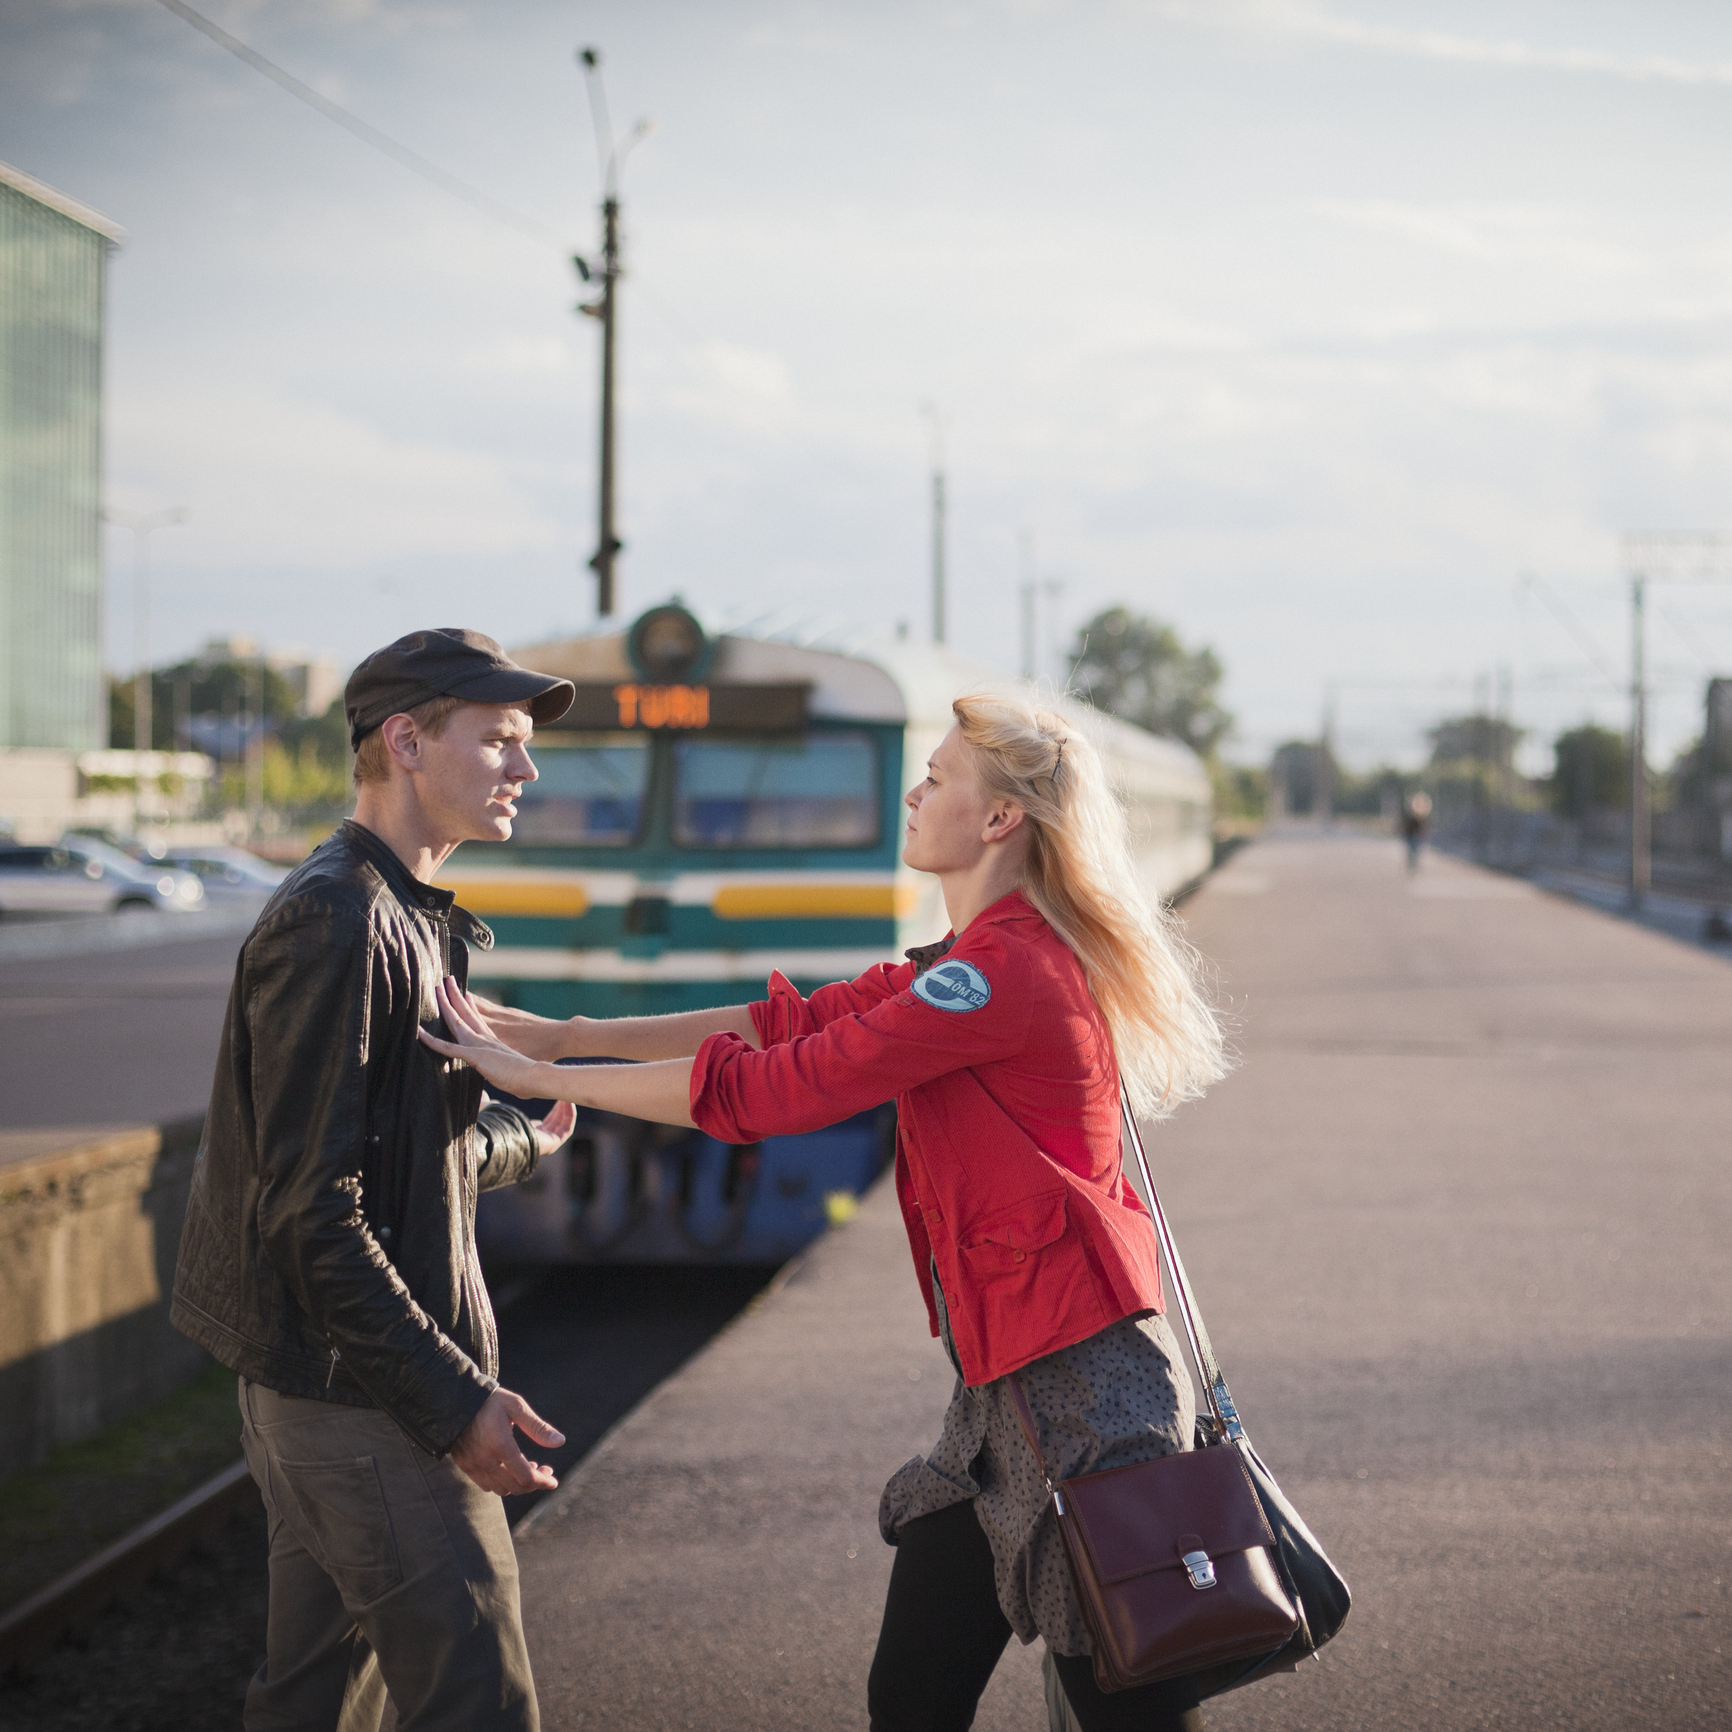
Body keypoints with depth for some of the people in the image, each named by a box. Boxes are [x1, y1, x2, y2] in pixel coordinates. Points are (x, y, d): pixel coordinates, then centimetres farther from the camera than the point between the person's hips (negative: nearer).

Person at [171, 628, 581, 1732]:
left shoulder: (408, 920, 15)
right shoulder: (334, 922, -17)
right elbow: (313, 1209, -22)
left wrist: (524, 1141, 43)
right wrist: (453, 1401, -23)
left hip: (319, 1387, 10)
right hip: (360, 1393, -10)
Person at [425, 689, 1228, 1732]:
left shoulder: (1004, 973, -18)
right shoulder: (976, 964, 15)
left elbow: (761, 1089, -18)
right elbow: (792, 1023, 13)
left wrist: (538, 1078, -9)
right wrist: (563, 1035, 9)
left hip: (1080, 1385, -10)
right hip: (1006, 1388, 10)